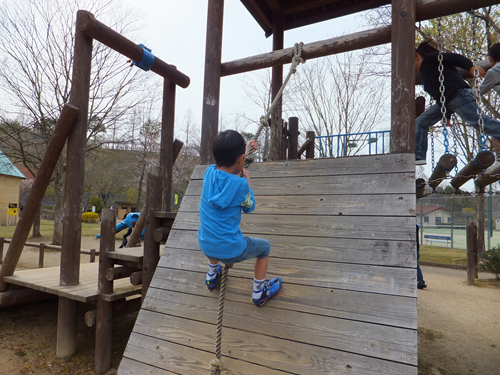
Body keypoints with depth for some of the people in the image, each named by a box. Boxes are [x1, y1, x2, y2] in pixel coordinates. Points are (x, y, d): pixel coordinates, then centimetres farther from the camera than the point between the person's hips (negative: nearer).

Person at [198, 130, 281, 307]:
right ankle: (258, 293, 35)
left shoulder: (209, 172, -8)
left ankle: (211, 276, 57)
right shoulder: (240, 184, -24)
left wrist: (245, 150, 26)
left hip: (205, 247, 6)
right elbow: (249, 208, -3)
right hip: (231, 251, -6)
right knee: (265, 247, 21)